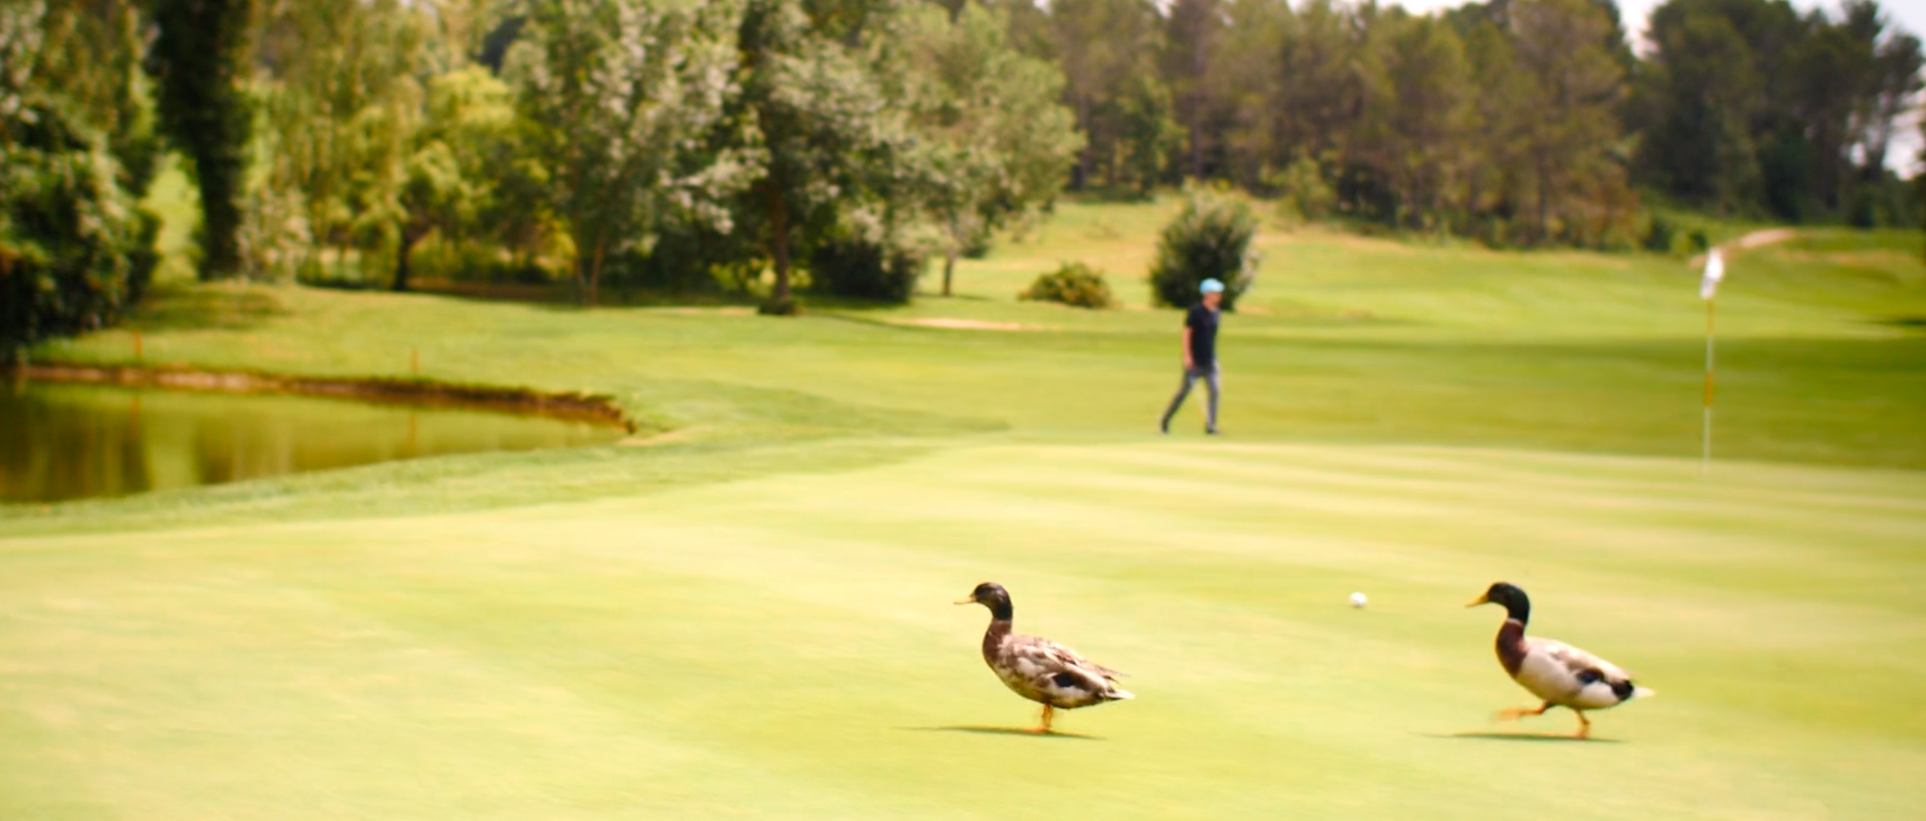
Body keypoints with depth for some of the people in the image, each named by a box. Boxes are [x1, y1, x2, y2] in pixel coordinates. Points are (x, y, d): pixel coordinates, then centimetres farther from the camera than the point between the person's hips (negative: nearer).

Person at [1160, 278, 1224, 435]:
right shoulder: (1196, 311, -11)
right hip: (1195, 361, -6)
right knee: (1185, 391, -1)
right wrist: (1187, 356, -19)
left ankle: (1210, 425, -4)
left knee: (1214, 390, -6)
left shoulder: (1215, 313, 10)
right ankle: (1165, 421, 13)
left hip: (1209, 361, 6)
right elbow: (1187, 332, -13)